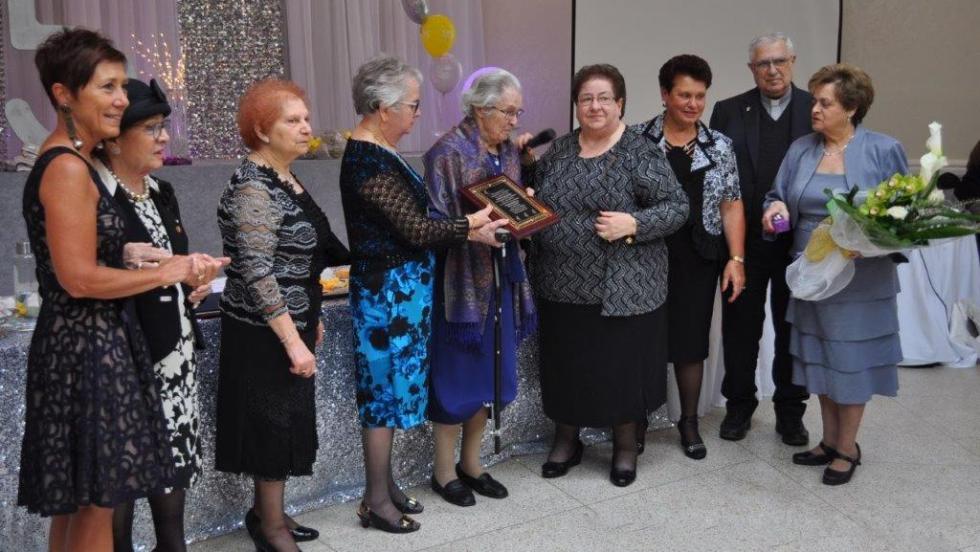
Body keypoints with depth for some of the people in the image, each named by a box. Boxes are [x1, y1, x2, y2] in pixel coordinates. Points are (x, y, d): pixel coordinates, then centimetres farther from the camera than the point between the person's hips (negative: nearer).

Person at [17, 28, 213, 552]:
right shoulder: (68, 168, -17)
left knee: (76, 502, 18)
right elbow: (80, 279, -22)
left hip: (83, 341, 10)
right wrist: (167, 272, -11)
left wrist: (174, 265, 5)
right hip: (88, 346, -10)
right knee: (94, 503, 1)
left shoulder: (65, 162, 13)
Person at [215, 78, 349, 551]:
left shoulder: (285, 178, 9)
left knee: (286, 421, 17)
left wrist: (310, 317, 20)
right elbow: (257, 273, -25)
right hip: (267, 333, -9)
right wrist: (294, 342, -25)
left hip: (290, 325, 9)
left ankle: (267, 512, 32)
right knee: (274, 422, 3)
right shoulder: (252, 188, -20)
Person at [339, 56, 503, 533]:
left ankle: (385, 484, 30)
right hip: (387, 292, -10)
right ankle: (375, 501, 16)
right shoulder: (369, 161, -20)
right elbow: (415, 229, -21)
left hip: (400, 289, 10)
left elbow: (407, 219, 9)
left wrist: (468, 226, 1)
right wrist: (471, 225, -8)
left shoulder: (375, 152, 10)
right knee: (385, 391, 1)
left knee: (390, 388, 17)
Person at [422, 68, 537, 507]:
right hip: (460, 279, -7)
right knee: (456, 375, 3)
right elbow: (434, 222, -14)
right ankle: (444, 471, 20)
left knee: (489, 372, 13)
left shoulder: (508, 149, 9)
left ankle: (471, 463, 29)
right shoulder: (448, 152, -13)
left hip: (500, 277, 7)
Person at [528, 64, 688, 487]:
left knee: (622, 366, 7)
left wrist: (633, 224, -22)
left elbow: (677, 207, -9)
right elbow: (536, 201, 17)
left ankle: (626, 445, 27)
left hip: (623, 288, -4)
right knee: (566, 365, 13)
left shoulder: (640, 152, -7)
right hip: (562, 286, 5)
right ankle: (566, 440, 32)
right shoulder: (559, 150, 8)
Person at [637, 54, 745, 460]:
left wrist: (736, 259, -1)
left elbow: (731, 206, 5)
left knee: (691, 340, 9)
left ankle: (689, 422, 25)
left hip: (697, 259, 2)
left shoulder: (719, 145, 5)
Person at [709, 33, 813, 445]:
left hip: (798, 241, 0)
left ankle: (790, 411, 27)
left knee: (793, 329, 12)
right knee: (740, 328, 10)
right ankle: (739, 406, 27)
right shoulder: (728, 111, 1)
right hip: (744, 240, 0)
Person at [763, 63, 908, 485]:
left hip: (861, 280, -4)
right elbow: (778, 197, 9)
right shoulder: (800, 150, 4)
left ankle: (847, 448, 23)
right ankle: (829, 440, 30)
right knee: (821, 358, 14)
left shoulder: (884, 150, -6)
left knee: (851, 360, 6)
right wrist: (775, 208, -13)